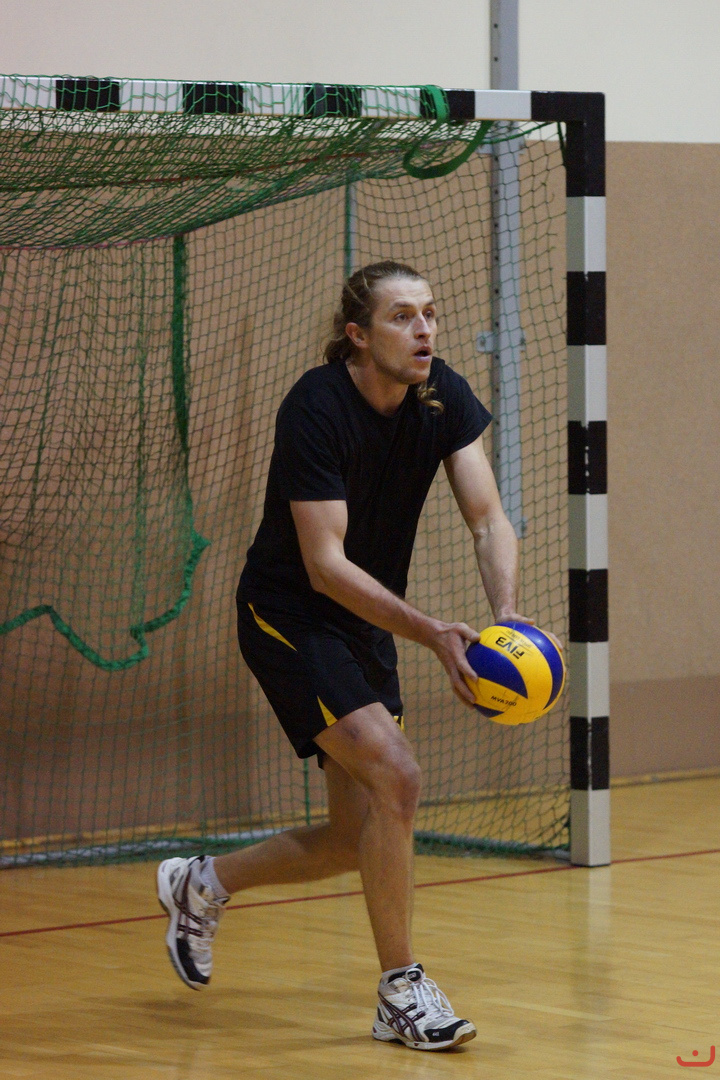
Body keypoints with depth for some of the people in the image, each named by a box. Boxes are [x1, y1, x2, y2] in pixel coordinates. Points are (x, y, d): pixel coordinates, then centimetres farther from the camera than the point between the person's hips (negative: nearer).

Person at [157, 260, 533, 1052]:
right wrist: (433, 635, -36)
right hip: (287, 618, -7)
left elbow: (488, 519, -12)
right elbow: (325, 564, -27)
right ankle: (400, 992, -10)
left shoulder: (444, 397, -7)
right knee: (395, 777, -23)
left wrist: (506, 613, -31)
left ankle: (201, 884, 35)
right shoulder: (316, 408, -25)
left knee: (359, 838, 9)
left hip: (367, 626, 7)